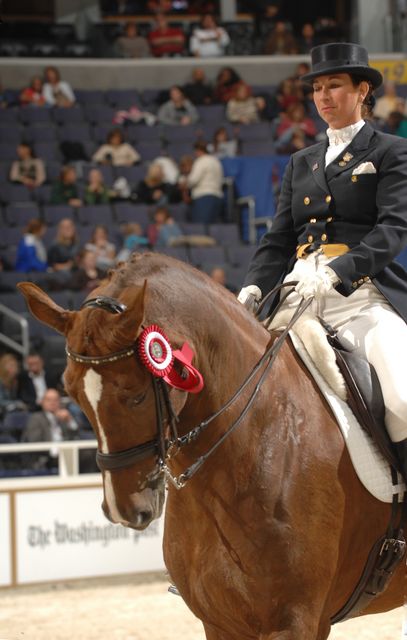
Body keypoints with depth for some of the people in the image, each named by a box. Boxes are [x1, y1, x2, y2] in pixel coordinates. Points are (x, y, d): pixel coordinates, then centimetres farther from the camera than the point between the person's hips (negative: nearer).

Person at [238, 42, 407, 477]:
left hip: (362, 291, -5)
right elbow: (279, 238, 19)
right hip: (299, 291, 5)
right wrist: (255, 287, -3)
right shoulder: (301, 163, 24)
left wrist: (336, 270, -24)